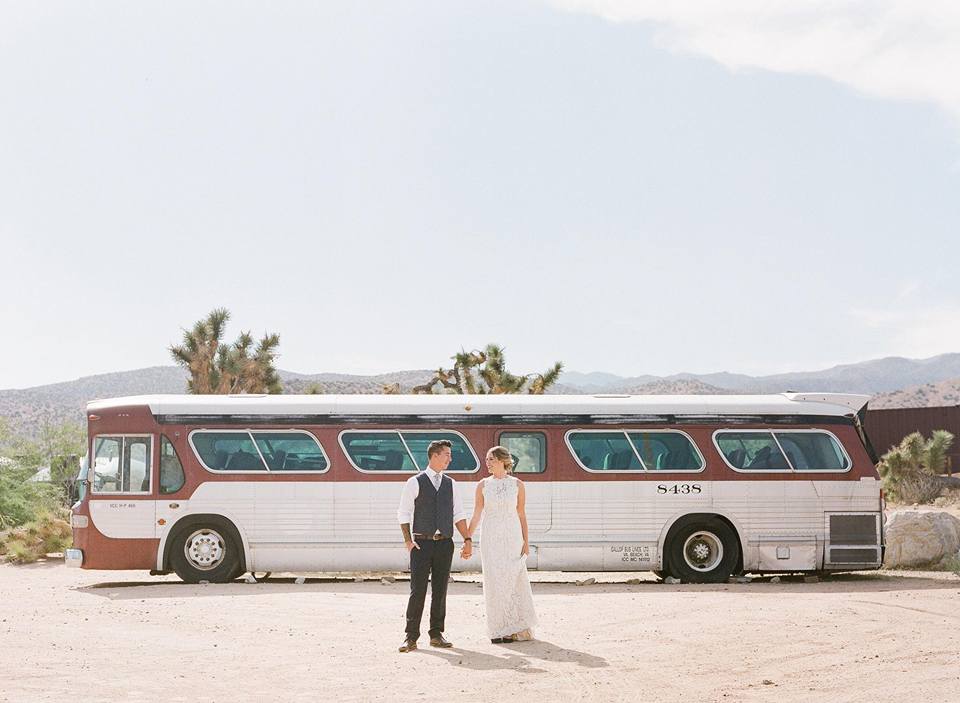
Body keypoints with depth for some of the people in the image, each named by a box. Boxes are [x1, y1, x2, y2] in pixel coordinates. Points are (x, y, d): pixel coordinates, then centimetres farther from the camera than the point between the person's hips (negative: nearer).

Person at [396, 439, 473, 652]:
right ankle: (411, 637, -1)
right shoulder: (415, 483, 0)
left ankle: (436, 634, 14)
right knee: (417, 591, -5)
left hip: (445, 543, 4)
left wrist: (467, 539, 3)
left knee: (440, 590, 6)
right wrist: (408, 540, -7)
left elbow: (458, 514, 12)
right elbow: (404, 514, 1)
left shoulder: (450, 484, 12)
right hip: (422, 543, -4)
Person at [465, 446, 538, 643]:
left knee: (514, 581, -2)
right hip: (490, 538, 0)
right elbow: (476, 515, 5)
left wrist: (526, 542, 1)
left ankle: (517, 628, 11)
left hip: (512, 537, 0)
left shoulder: (517, 485, 3)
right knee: (494, 583, -1)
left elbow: (521, 515, 6)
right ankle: (499, 631, 5)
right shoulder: (483, 485, 4)